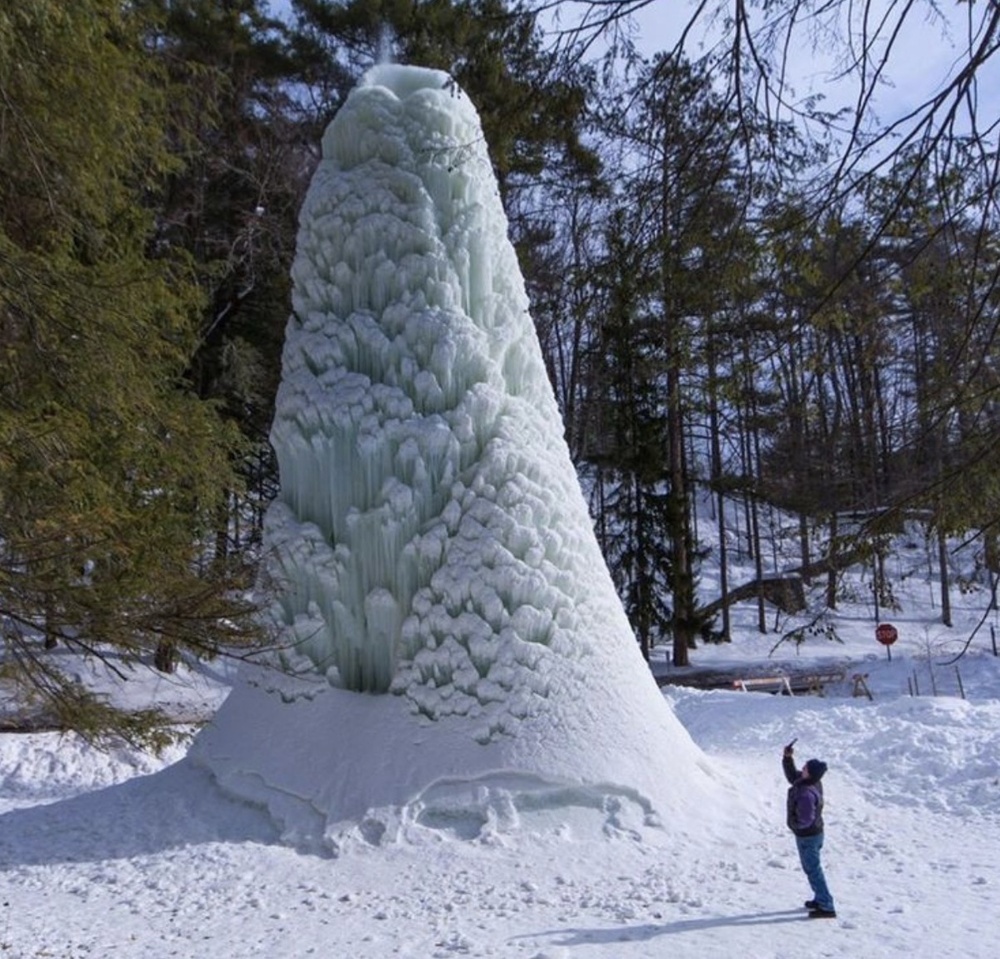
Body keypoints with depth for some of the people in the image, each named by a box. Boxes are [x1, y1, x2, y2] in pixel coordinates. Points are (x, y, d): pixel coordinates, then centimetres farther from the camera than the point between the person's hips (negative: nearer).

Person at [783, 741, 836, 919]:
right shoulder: (811, 782, -7)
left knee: (813, 870, 3)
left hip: (807, 837, -9)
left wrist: (795, 825, -13)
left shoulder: (806, 793, -35)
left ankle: (826, 908, 11)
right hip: (815, 833, 9)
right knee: (813, 867, 24)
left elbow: (805, 820, -34)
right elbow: (792, 775, 10)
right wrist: (787, 758, -2)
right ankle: (821, 899, 38)